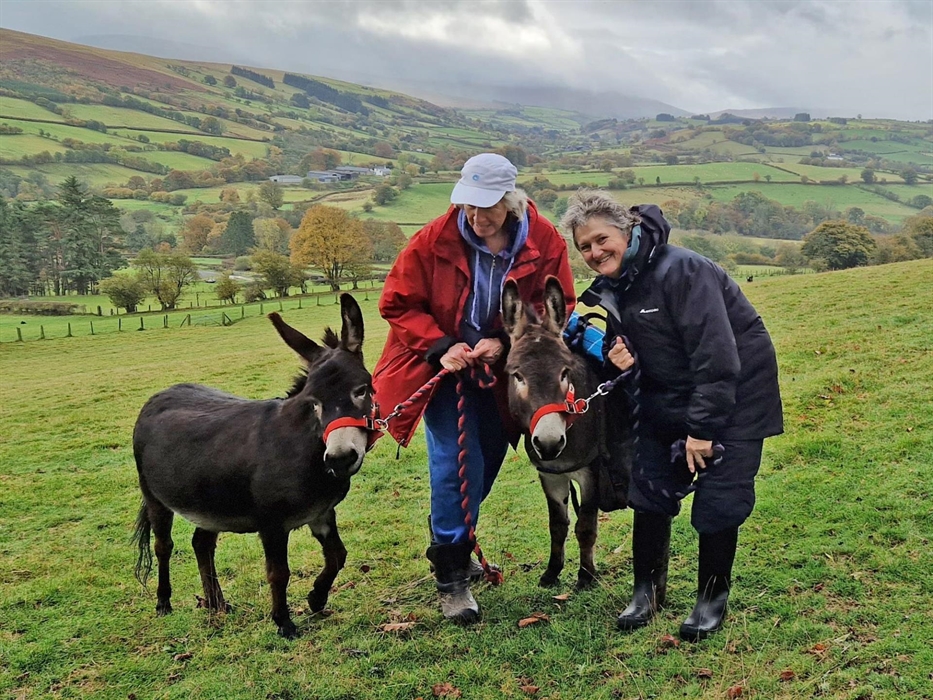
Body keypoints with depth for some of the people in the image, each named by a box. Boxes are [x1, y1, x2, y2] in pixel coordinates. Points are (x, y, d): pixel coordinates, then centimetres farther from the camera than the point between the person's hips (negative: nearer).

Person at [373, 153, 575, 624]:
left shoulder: (546, 243, -14)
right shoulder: (436, 239, -17)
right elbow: (397, 303, -9)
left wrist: (504, 344, -23)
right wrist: (440, 346, -22)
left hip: (502, 371, 3)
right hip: (442, 365, -3)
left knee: (486, 464, 15)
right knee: (456, 463, -11)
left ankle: (453, 544, 41)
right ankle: (451, 578, 3)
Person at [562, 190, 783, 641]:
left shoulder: (681, 270, -25)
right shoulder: (612, 288, 1)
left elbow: (716, 355, -28)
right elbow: (629, 347, 13)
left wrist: (702, 429, -26)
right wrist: (617, 358, -13)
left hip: (734, 394, -7)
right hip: (668, 398, 7)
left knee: (718, 499, -4)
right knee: (648, 490, 7)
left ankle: (712, 598, 16)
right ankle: (648, 589, 24)